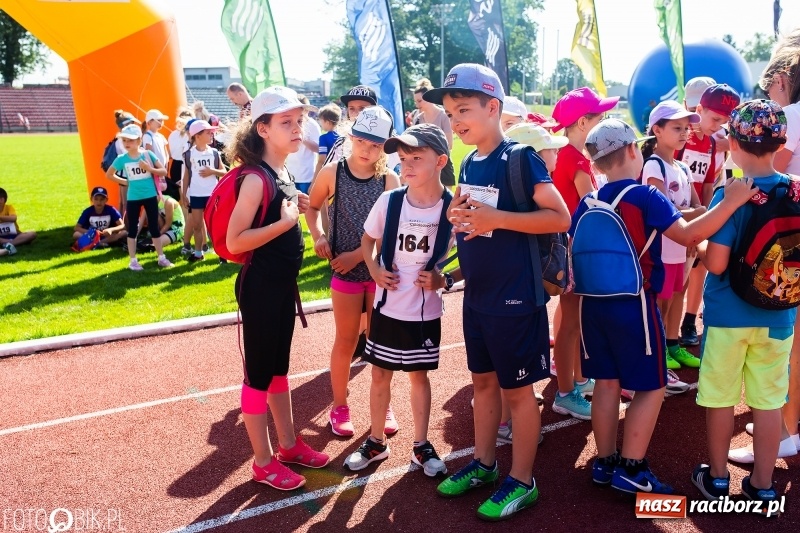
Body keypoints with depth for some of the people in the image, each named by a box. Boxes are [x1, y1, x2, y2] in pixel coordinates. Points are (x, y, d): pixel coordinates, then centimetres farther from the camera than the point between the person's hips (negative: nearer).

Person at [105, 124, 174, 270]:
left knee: (154, 227, 8)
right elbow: (109, 175, 7)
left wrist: (149, 168, -20)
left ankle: (162, 258, 17)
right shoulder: (122, 159, -4)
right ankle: (133, 261, 16)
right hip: (133, 198, 0)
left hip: (150, 196, 0)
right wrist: (125, 181, 0)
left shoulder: (148, 154, -5)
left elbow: (164, 171, -5)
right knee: (132, 229, 7)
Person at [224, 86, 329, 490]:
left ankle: (289, 444, 36)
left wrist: (298, 208, 4)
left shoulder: (282, 172, 8)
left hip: (283, 284, 9)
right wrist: (286, 221, -23)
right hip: (260, 287, -9)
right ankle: (263, 461, 21)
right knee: (259, 373, 5)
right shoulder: (256, 179, -19)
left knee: (279, 366, 20)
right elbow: (234, 241, -25)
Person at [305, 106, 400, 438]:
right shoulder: (332, 173, -6)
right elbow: (312, 207, 8)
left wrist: (358, 254, -14)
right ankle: (339, 407, 26)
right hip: (345, 271, -1)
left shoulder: (390, 180, -5)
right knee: (346, 341, 9)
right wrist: (318, 235, -9)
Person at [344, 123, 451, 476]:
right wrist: (375, 270, -8)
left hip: (426, 311, -1)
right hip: (388, 307, 2)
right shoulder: (389, 201, -9)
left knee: (419, 375, 14)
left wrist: (445, 279, -17)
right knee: (380, 374, 13)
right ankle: (376, 442, 33)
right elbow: (367, 240, 8)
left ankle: (422, 445, 32)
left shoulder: (452, 208, -13)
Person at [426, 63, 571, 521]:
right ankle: (484, 463, 35)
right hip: (476, 297, 8)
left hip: (514, 298, -7)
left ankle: (522, 482, 21)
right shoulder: (470, 164, 8)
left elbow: (560, 218, -18)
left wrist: (497, 218, -26)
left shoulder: (520, 158, -14)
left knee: (517, 389, 5)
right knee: (483, 381, 18)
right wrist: (457, 215, -3)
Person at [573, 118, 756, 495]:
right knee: (650, 387, 7)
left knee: (606, 383, 14)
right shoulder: (645, 196, -13)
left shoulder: (587, 203, 5)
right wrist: (732, 201, -16)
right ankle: (630, 469, 8)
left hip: (593, 304, 6)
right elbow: (688, 235, -20)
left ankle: (605, 463, 23)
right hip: (633, 305, -6)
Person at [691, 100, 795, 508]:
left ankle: (717, 477, 26)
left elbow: (716, 263, -19)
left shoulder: (730, 195, -16)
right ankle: (763, 484, 25)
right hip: (777, 315, 4)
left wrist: (698, 244, 1)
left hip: (728, 314, -4)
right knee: (769, 401, 13)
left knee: (720, 398, 12)